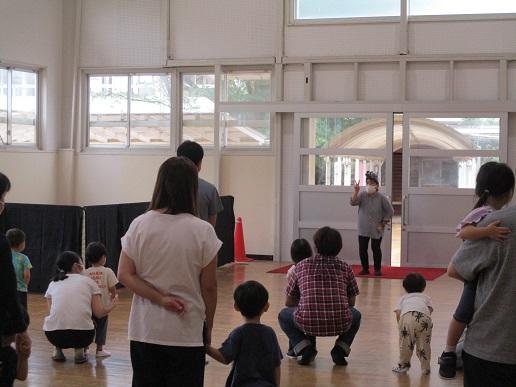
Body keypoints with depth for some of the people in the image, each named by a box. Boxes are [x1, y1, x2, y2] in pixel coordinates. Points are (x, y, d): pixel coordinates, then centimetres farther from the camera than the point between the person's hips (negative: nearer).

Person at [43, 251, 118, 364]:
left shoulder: (52, 284, 16)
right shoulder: (88, 281, 10)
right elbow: (99, 313, 6)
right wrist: (112, 305, 28)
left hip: (54, 336, 2)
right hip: (81, 336, -2)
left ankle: (58, 350, 16)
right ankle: (79, 350, 9)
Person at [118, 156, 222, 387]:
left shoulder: (139, 225, -4)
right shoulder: (202, 231, -11)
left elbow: (124, 275, -6)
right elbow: (209, 286, -6)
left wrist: (160, 299, -10)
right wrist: (208, 327, 7)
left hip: (145, 332, 3)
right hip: (187, 333, -2)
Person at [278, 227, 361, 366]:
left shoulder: (302, 266, 13)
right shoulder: (344, 267, 14)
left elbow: (289, 302, 20)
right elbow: (351, 302, 21)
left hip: (308, 324, -1)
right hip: (340, 325, 1)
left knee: (283, 314, 29)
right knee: (355, 315, 35)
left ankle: (305, 348, 7)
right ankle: (340, 350, 11)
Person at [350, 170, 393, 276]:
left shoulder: (381, 198, -7)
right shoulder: (362, 195, -2)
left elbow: (390, 211, 0)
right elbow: (352, 202, -18)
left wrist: (383, 223, -3)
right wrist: (355, 192, -32)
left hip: (376, 230, -2)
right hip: (363, 229, 2)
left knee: (376, 249, 2)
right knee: (362, 249, 2)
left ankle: (377, 269, 16)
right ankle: (365, 268, 16)